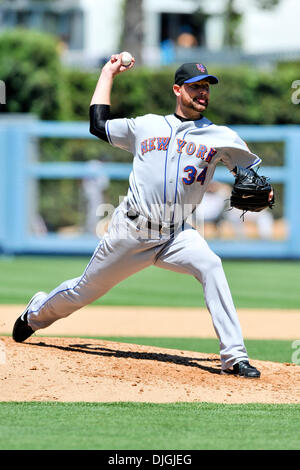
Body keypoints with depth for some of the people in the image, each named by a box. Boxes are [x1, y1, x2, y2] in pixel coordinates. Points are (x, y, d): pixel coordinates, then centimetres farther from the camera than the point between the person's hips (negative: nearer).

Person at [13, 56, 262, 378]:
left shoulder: (220, 137, 6)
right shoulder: (146, 126, 11)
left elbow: (252, 169, 10)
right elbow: (98, 125, 19)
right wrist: (108, 74, 24)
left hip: (176, 236, -1)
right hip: (129, 232, 1)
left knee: (211, 267, -30)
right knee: (83, 291, 11)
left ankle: (233, 357, -31)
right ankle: (36, 313, 44)